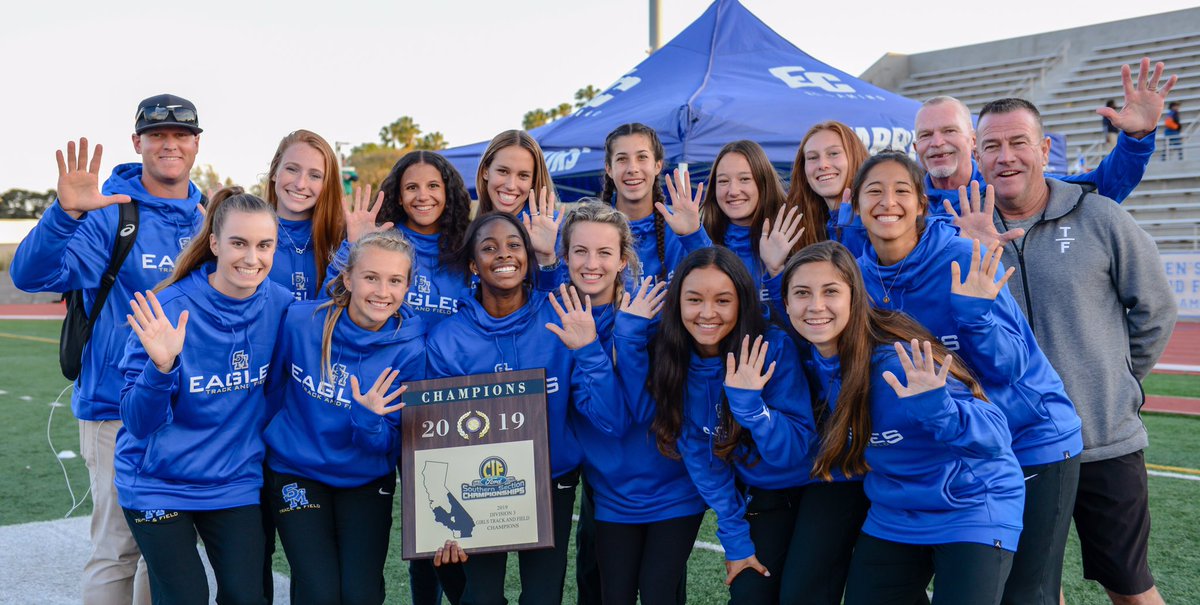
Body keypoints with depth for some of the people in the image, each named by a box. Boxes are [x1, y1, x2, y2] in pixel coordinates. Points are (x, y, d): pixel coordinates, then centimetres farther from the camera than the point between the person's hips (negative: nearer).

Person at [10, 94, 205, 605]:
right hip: (120, 407, -5)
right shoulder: (108, 211, -8)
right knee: (118, 549, 0)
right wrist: (66, 213, -37)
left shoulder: (207, 217, 8)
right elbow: (29, 275, -22)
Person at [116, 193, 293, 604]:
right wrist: (161, 367, -39)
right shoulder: (168, 310, -20)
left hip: (235, 480, 3)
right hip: (158, 483, -3)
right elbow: (139, 423, -20)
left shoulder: (280, 305, -9)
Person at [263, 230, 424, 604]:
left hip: (366, 480, 1)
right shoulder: (300, 321, -16)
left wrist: (369, 420, -31)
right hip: (296, 471, 0)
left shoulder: (409, 349, -15)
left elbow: (390, 444, -10)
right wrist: (269, 442, 12)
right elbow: (271, 389, 3)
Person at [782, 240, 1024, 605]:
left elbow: (994, 435, -32)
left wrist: (938, 410, -50)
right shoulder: (812, 360, -10)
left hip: (970, 510, -6)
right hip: (891, 517, 6)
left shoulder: (899, 362, -29)